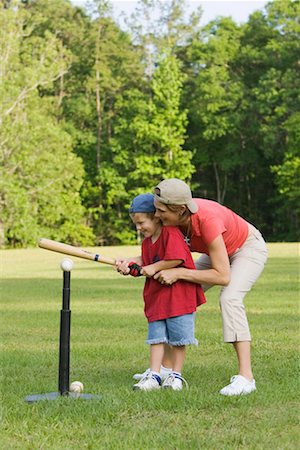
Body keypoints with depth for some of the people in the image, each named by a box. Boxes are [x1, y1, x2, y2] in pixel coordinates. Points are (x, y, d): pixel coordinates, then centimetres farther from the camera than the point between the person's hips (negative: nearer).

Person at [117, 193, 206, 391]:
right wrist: (129, 264, -4)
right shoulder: (147, 241, 14)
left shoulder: (171, 233, -14)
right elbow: (146, 261, 14)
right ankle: (154, 375, 6)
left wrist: (154, 268, -17)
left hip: (178, 295, -8)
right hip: (156, 296, 8)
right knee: (156, 337, 5)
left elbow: (177, 259, -24)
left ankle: (176, 375, 10)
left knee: (178, 339, 1)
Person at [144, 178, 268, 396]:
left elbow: (223, 276, -38)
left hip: (249, 248, -8)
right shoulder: (173, 217, -22)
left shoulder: (207, 220, -41)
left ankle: (246, 376, -29)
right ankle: (167, 368, 12)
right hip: (220, 251, 8)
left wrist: (178, 273, -39)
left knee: (230, 298, -29)